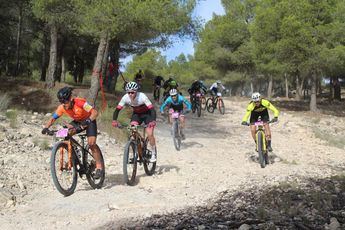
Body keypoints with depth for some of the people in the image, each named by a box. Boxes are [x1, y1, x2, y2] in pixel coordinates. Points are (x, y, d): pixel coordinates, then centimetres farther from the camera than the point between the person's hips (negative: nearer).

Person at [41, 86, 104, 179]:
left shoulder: (80, 102, -34)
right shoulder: (62, 107, -19)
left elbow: (95, 112, -38)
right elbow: (53, 119, -11)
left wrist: (87, 121, -54)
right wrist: (46, 127, -29)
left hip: (89, 121, -5)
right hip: (77, 122, 5)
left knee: (91, 143, -21)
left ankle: (99, 167, -8)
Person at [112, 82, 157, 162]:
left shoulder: (142, 96, -33)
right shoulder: (125, 98, -23)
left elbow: (152, 109, -38)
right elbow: (117, 109, -23)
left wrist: (153, 121, -54)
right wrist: (114, 120, -40)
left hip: (147, 114, -3)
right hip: (136, 114, 4)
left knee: (150, 134, -16)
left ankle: (153, 154, 4)